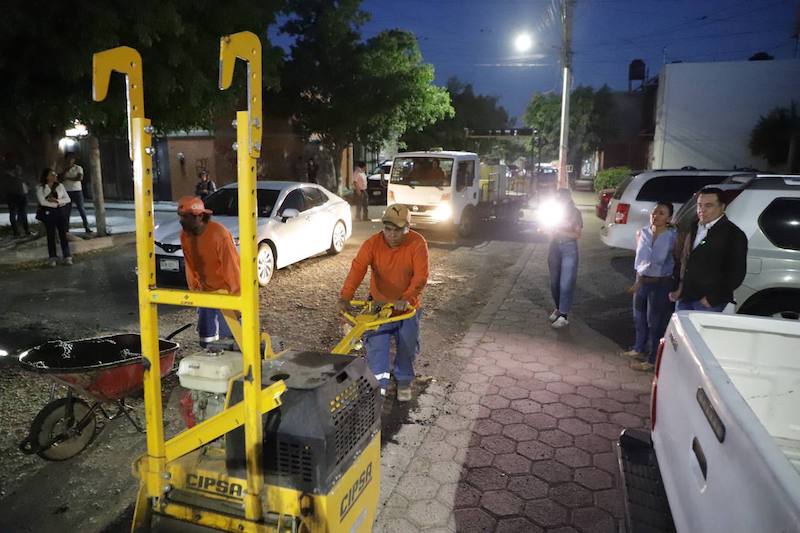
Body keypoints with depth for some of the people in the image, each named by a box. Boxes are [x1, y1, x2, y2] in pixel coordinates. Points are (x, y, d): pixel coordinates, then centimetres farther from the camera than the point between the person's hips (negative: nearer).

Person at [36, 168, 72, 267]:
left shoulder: (60, 186, 7)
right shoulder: (40, 187, -1)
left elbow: (67, 199, 3)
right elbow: (42, 201, -11)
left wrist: (57, 200, -12)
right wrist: (57, 204, -11)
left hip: (61, 212, 2)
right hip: (48, 213, -2)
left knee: (63, 234, 0)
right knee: (51, 235, 3)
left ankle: (67, 257, 3)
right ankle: (53, 258, 8)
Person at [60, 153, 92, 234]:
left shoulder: (78, 168, 1)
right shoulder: (64, 169, 10)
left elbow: (80, 178, -14)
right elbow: (61, 179, -2)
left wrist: (68, 178, -10)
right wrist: (66, 170, -9)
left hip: (77, 191, -3)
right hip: (67, 192, 3)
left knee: (81, 209, -6)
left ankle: (87, 228, -5)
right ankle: (66, 229, 12)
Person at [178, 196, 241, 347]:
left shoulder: (219, 234, -25)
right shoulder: (185, 235, -3)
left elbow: (231, 266, -20)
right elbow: (190, 266, 8)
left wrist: (236, 296, -16)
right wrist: (194, 290, 12)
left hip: (226, 291, -6)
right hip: (206, 292, 7)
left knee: (229, 333, -6)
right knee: (206, 340, 11)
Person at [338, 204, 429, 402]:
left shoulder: (418, 244, -18)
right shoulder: (372, 243, -16)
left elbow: (421, 276, -27)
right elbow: (357, 269, -28)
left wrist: (407, 298, -42)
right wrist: (345, 297, -43)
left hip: (407, 305, 0)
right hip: (379, 303, 1)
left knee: (408, 344, 6)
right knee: (376, 343, -5)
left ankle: (403, 381, 32)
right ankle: (378, 384, 13)